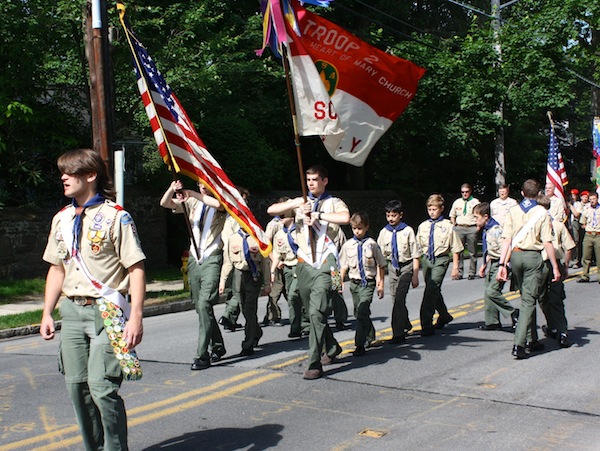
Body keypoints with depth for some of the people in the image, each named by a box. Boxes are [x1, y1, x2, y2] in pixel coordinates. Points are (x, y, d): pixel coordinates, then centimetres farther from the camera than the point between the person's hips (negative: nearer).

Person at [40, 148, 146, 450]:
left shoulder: (115, 217, -7)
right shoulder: (61, 219, 13)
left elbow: (136, 268, -10)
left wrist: (135, 317, -16)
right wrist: (47, 314, 15)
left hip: (107, 311, -6)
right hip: (72, 311, 7)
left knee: (101, 386, -12)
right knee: (76, 385, 8)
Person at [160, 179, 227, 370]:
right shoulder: (192, 202, 14)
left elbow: (217, 204, -25)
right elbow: (164, 203, 7)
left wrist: (192, 194, -16)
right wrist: (171, 190, -13)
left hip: (212, 258, -6)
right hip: (194, 258, 6)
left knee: (204, 303, -18)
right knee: (200, 305, 12)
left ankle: (202, 355, -18)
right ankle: (217, 346, 28)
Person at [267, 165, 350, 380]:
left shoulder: (333, 203, 1)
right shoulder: (300, 202, 14)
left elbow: (345, 218, -21)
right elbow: (271, 210, 5)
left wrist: (318, 215, -17)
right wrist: (296, 205, -8)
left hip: (324, 265, -5)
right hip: (304, 263, 5)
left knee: (317, 313, -16)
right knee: (313, 312, 14)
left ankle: (315, 364, -14)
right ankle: (332, 348, 37)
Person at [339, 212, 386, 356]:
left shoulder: (372, 244, -5)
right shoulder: (348, 245, 3)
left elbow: (381, 265, 3)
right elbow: (343, 266, 11)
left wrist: (381, 284, 1)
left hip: (368, 283, -4)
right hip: (354, 283, 4)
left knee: (362, 312, -18)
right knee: (358, 313, 14)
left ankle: (360, 345, -16)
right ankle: (370, 337, 38)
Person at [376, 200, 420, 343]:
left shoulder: (408, 231, -8)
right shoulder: (384, 232, 2)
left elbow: (415, 255, -5)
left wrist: (415, 275, -7)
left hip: (406, 267, -5)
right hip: (392, 267, 5)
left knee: (399, 299, -14)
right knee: (396, 299, 13)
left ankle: (398, 333, -12)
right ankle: (406, 325, 37)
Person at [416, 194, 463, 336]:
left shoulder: (447, 226, -5)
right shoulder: (423, 226, 6)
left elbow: (455, 248, -1)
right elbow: (418, 246, 14)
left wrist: (455, 266, -1)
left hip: (441, 260, -5)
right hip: (427, 259, 5)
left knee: (431, 290, -15)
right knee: (434, 291, 17)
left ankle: (427, 326, -12)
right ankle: (444, 316, 42)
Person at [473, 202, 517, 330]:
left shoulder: (496, 230, -20)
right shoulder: (485, 230, 9)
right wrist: (484, 264, 21)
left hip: (500, 264, -10)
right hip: (491, 264, 10)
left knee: (492, 292, -16)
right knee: (487, 292, 9)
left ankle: (514, 314, -3)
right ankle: (492, 322, 18)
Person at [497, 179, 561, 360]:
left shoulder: (513, 211, 3)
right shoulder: (542, 213, -4)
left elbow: (507, 240, -3)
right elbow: (547, 243, -7)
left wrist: (502, 264, -2)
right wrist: (555, 267, -1)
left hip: (515, 256, 3)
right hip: (533, 257, -3)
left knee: (526, 297, 18)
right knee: (529, 300, -2)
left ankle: (533, 340, 26)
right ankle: (519, 344, -12)